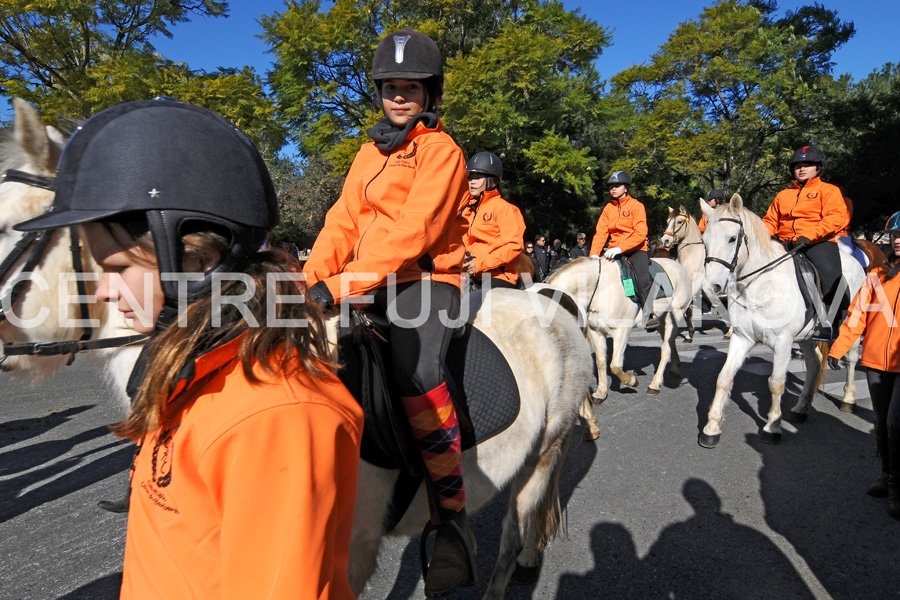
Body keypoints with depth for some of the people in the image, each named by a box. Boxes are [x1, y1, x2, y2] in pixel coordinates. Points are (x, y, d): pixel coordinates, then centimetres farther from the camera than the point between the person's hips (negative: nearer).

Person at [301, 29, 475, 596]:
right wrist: (313, 278, -6)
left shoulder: (442, 150, -2)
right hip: (366, 282, 8)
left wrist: (340, 286, -24)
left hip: (425, 277, -8)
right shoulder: (371, 151, 21)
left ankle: (453, 514, -16)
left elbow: (412, 232, -16)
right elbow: (344, 220, 11)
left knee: (416, 370, -32)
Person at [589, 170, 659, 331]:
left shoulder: (637, 206, -2)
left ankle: (649, 315, -14)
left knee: (643, 279, -25)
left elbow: (640, 234, -13)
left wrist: (620, 248, -25)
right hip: (613, 251, 5)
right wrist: (594, 254, -11)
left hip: (636, 250, -4)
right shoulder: (608, 208, 12)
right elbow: (600, 233, 4)